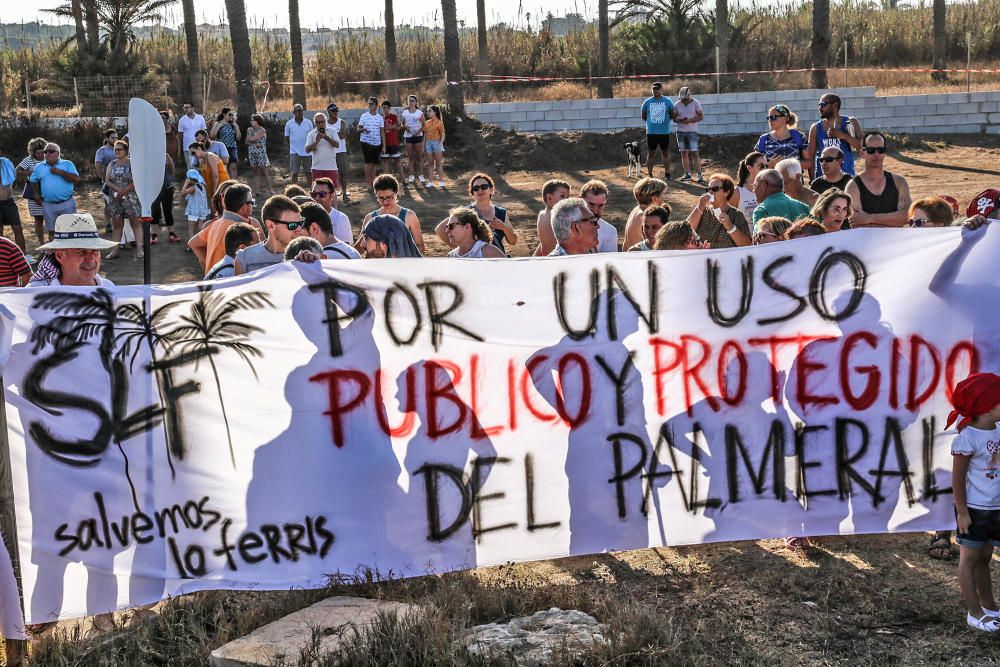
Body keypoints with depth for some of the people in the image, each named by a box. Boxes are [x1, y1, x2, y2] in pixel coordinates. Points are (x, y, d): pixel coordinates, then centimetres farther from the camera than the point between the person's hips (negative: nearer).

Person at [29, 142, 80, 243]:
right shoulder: (39, 167, 10)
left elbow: (76, 179, -11)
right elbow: (33, 182, 20)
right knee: (52, 231, 10)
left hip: (67, 204, -3)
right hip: (49, 205, 3)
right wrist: (36, 194, 6)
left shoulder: (67, 164, 1)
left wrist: (60, 172, -15)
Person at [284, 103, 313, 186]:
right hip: (294, 152, -1)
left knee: (308, 172, 10)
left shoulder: (308, 122, 3)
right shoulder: (289, 123, 0)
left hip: (307, 152, 1)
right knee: (294, 173, -1)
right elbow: (286, 137, 9)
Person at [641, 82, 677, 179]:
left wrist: (665, 120, 0)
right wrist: (651, 121, 4)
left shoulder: (667, 101, 2)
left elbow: (673, 115, 9)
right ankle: (650, 174, 10)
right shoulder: (647, 102, 4)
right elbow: (644, 116, 12)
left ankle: (667, 174, 12)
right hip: (651, 132, 0)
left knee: (665, 153, 5)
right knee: (651, 153, 4)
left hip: (665, 132, 0)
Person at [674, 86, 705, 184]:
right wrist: (680, 120, -13)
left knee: (694, 154, -9)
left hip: (692, 132, -4)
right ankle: (687, 174, 14)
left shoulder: (695, 103, -4)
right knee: (684, 153, 6)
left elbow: (701, 116, -6)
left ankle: (699, 175, -9)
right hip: (681, 131, 4)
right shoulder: (677, 104, 5)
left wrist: (689, 120, -17)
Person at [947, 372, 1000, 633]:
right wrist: (962, 512, -15)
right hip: (974, 509, -7)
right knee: (970, 558, 3)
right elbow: (957, 478, -15)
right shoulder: (967, 438, -17)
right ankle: (974, 613, 9)